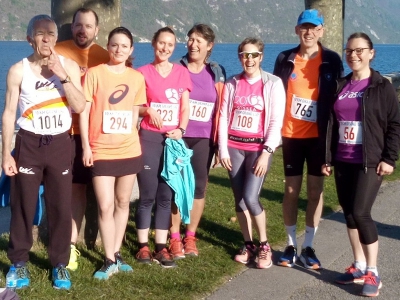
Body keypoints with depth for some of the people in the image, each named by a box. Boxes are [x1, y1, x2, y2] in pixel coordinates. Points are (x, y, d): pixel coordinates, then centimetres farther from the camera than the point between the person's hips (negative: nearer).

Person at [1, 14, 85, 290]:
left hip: (60, 144, 2)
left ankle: (60, 263, 18)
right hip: (29, 144, -1)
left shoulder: (69, 66, 1)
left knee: (61, 207, 5)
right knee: (23, 206, 3)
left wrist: (62, 75, -17)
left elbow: (80, 107, -8)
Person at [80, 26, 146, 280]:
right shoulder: (94, 73, -4)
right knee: (105, 206, -6)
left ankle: (117, 254, 23)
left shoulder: (137, 77, 6)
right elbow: (84, 111, -6)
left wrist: (129, 136, 6)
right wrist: (86, 146, -10)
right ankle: (110, 261, 5)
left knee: (123, 203, 11)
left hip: (129, 150, 4)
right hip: (101, 150, -3)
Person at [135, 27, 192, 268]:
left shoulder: (182, 72, 9)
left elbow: (185, 108, 8)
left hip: (174, 140, 3)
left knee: (166, 195, 6)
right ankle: (143, 245, 10)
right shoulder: (143, 72, 0)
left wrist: (181, 130, -8)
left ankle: (161, 247, 11)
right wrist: (148, 110, -17)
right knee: (148, 195, -1)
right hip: (149, 138, -3)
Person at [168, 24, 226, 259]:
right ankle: (175, 238, 10)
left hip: (204, 138, 2)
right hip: (179, 136, -2)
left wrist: (220, 139, 7)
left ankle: (190, 236, 17)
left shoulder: (216, 73, 7)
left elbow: (220, 107, 10)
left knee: (199, 186, 5)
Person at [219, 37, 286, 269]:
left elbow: (276, 122, -7)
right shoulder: (232, 84, 7)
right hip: (234, 147, 4)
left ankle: (264, 246, 4)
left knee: (251, 197, -14)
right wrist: (223, 149, 0)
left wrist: (267, 152, -14)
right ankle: (248, 245, 20)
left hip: (259, 148, -4)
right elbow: (224, 117, 7)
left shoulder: (273, 84, -3)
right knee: (239, 199, 6)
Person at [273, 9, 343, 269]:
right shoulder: (285, 59, 3)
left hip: (318, 134, -1)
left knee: (316, 189, 4)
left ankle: (309, 246, 14)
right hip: (291, 134, 1)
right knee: (292, 189, 6)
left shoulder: (332, 61, -1)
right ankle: (291, 245, 16)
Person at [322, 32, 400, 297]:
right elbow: (331, 124, 13)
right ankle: (359, 266, 20)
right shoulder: (340, 86, 11)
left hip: (370, 163, -5)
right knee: (349, 213, 8)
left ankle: (372, 273, -1)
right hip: (343, 162, 6)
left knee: (361, 213, -12)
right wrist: (327, 158, 9)